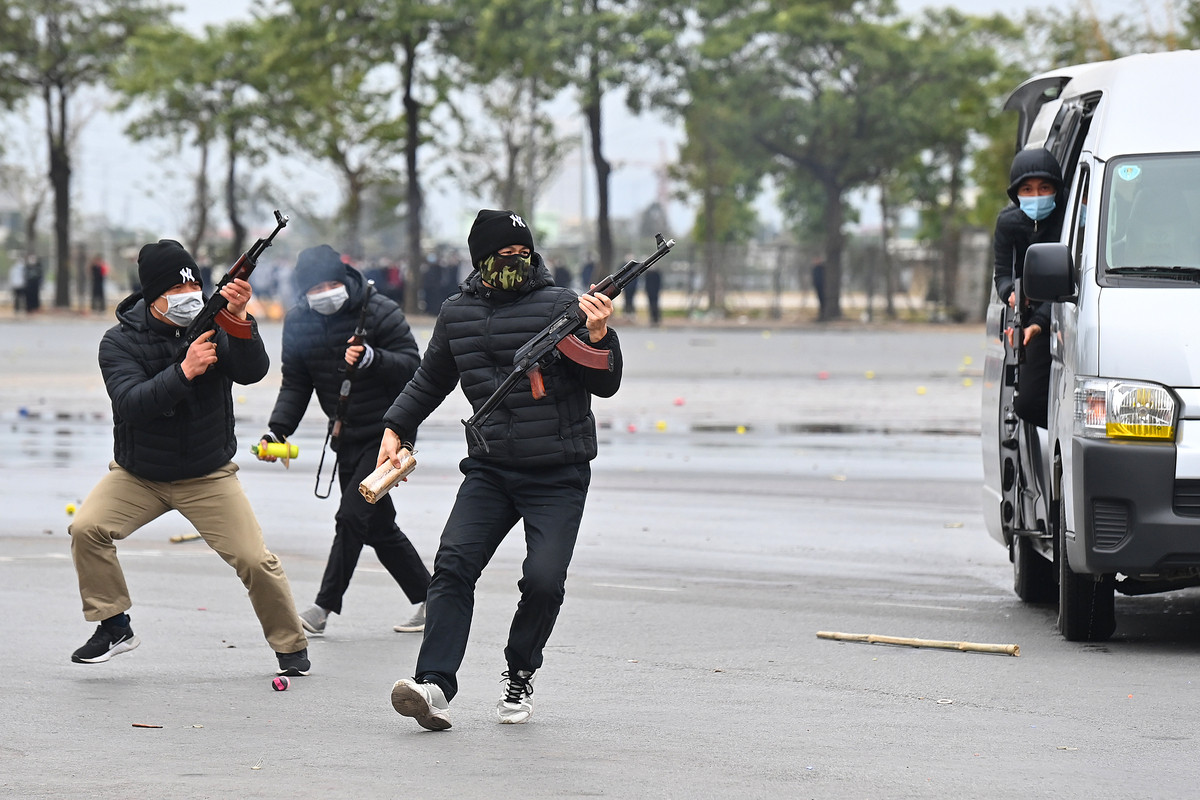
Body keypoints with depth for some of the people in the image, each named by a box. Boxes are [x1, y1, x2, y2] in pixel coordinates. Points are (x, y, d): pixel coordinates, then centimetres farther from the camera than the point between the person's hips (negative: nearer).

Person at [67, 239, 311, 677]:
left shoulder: (213, 326, -7)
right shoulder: (120, 341, -11)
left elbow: (252, 372, -23)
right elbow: (132, 403, -26)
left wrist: (239, 319, -39)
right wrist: (184, 371, -39)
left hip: (208, 477, 0)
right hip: (137, 473, 0)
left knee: (256, 561, -9)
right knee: (87, 528, -22)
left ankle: (291, 646, 12)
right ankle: (114, 627, -6)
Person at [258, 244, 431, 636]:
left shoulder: (380, 313, -15)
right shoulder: (298, 322, 1)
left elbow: (412, 366, -16)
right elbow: (295, 384, 6)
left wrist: (371, 359, -34)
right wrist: (277, 430, -8)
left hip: (387, 433, -6)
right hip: (347, 438, 6)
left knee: (352, 515, -14)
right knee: (379, 528, 10)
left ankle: (323, 607, -8)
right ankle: (428, 600, 22)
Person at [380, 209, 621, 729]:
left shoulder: (560, 306, -6)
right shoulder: (457, 314, 7)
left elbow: (605, 385, -8)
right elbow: (430, 382, 24)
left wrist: (598, 335, -26)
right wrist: (395, 428, 13)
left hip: (557, 476, -3)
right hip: (489, 471, 3)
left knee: (543, 580, -16)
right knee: (453, 565, -16)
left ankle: (519, 680, 8)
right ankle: (435, 686, -22)